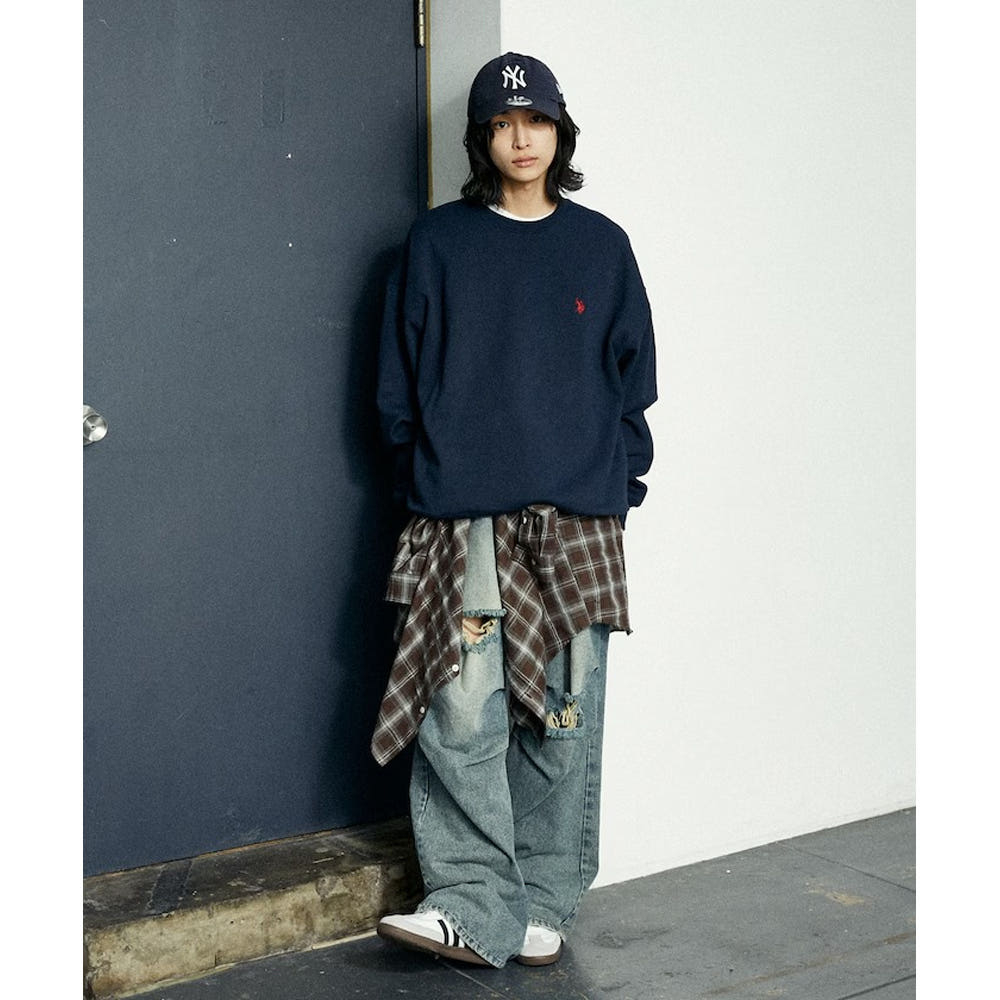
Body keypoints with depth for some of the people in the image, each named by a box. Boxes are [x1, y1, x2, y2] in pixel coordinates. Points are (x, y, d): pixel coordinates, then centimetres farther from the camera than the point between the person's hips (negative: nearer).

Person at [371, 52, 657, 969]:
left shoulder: (601, 246, 11)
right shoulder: (439, 242, 7)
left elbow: (635, 377, 12)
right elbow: (399, 381, 8)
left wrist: (619, 483, 4)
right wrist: (425, 477, 2)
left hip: (578, 518, 2)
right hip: (464, 517, -1)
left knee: (564, 720, 3)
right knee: (462, 714, -10)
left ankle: (543, 905, 14)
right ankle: (475, 904, -1)